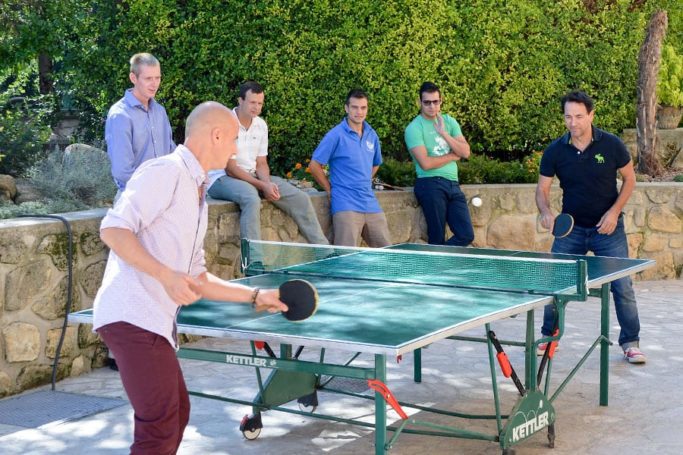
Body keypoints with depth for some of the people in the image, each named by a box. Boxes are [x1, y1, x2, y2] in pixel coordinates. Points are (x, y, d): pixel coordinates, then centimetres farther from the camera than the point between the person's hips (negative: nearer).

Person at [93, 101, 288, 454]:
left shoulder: (198, 198, 22)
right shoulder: (165, 171, -8)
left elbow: (196, 280, 25)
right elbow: (113, 230, -17)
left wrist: (255, 296, 25)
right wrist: (166, 275, -24)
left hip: (156, 321, 10)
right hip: (132, 316, -10)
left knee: (177, 412, 18)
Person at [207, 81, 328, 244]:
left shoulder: (261, 125, 5)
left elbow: (261, 163, 9)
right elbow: (230, 169, -18)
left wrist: (267, 183, -13)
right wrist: (262, 186, -21)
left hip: (252, 176, 7)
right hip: (222, 178, -7)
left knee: (300, 198, -4)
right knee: (252, 198, -40)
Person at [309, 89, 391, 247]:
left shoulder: (372, 135, 12)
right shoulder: (336, 135, -7)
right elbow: (314, 165, -6)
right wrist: (330, 189, -1)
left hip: (371, 205, 6)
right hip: (346, 206, -6)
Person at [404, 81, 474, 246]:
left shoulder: (449, 122, 14)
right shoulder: (414, 128, -4)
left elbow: (465, 152, 4)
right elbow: (426, 163, -14)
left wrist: (444, 133, -6)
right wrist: (452, 156, -1)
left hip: (453, 184, 6)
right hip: (430, 184, -6)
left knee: (466, 235, -1)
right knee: (437, 239, -5)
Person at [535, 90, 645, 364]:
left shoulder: (611, 145, -10)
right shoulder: (554, 151, -8)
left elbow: (629, 179, 1)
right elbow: (542, 189, -2)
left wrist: (614, 211, -12)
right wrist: (546, 212, -23)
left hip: (608, 228, -1)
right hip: (571, 228, 2)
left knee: (622, 286, -4)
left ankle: (630, 343, 11)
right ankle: (548, 336, 20)